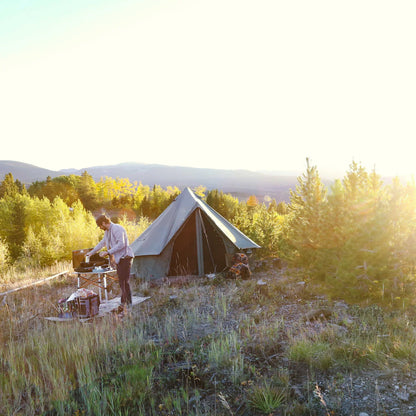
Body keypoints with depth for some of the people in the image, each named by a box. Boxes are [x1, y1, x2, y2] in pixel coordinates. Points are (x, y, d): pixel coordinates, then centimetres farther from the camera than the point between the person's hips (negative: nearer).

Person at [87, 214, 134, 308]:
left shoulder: (117, 229, -15)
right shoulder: (107, 231, 17)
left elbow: (121, 244, -23)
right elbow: (102, 243, 32)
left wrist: (108, 252, -22)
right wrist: (91, 252, 37)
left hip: (125, 257, -9)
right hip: (119, 258, 9)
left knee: (125, 281, -10)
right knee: (121, 281, 11)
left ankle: (128, 303, -6)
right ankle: (123, 302, 17)